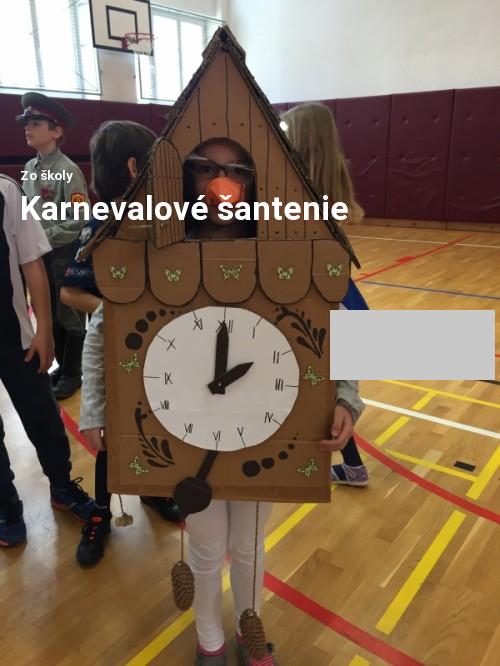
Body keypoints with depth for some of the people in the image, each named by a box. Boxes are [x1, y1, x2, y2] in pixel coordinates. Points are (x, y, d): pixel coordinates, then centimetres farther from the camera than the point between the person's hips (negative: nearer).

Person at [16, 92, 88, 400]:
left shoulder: (68, 171, -14)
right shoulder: (30, 168, 7)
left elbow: (79, 222, -18)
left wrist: (44, 237, -17)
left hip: (65, 255, -7)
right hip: (39, 255, 7)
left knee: (70, 317, 6)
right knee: (49, 315, 16)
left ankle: (72, 374, 20)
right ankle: (62, 366, 32)